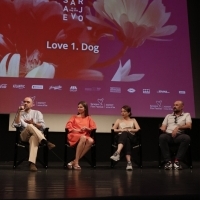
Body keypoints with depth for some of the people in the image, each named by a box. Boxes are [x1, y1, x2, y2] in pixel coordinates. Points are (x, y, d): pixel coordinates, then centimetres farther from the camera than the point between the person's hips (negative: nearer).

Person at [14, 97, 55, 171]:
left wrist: (33, 123, -13)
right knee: (30, 126, -34)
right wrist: (19, 112, -4)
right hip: (24, 136, 1)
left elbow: (43, 126, 4)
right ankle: (45, 142, -48)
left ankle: (32, 163, -57)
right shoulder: (20, 114, 21)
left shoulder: (37, 113, 17)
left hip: (36, 135, -1)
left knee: (34, 138, -41)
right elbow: (16, 125, 0)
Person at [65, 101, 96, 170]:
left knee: (91, 141, -36)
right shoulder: (74, 117, 22)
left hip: (85, 135, 2)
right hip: (74, 135, -2)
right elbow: (68, 126, 6)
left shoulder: (89, 118, 22)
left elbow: (93, 128, 12)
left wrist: (86, 128, -8)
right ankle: (76, 162, -37)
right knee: (83, 138, -39)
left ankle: (74, 161, -34)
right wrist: (77, 130, -10)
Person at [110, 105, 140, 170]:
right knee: (126, 140, -40)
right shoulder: (119, 120, 27)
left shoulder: (133, 120, 25)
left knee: (124, 134, -40)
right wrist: (121, 130, -9)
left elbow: (138, 129, 6)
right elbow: (113, 129, 10)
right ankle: (129, 162, -57)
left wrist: (129, 130, -10)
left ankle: (117, 153, -62)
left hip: (131, 137, -1)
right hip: (121, 136, 1)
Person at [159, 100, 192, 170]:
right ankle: (168, 161, -28)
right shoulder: (168, 116, 27)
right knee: (162, 137, -35)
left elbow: (189, 126, 1)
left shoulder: (186, 115, 19)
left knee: (187, 138, -36)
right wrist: (162, 129, -8)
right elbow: (163, 127, 18)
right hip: (168, 135, 1)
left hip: (179, 135, -1)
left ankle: (177, 161, -26)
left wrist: (178, 127, -14)